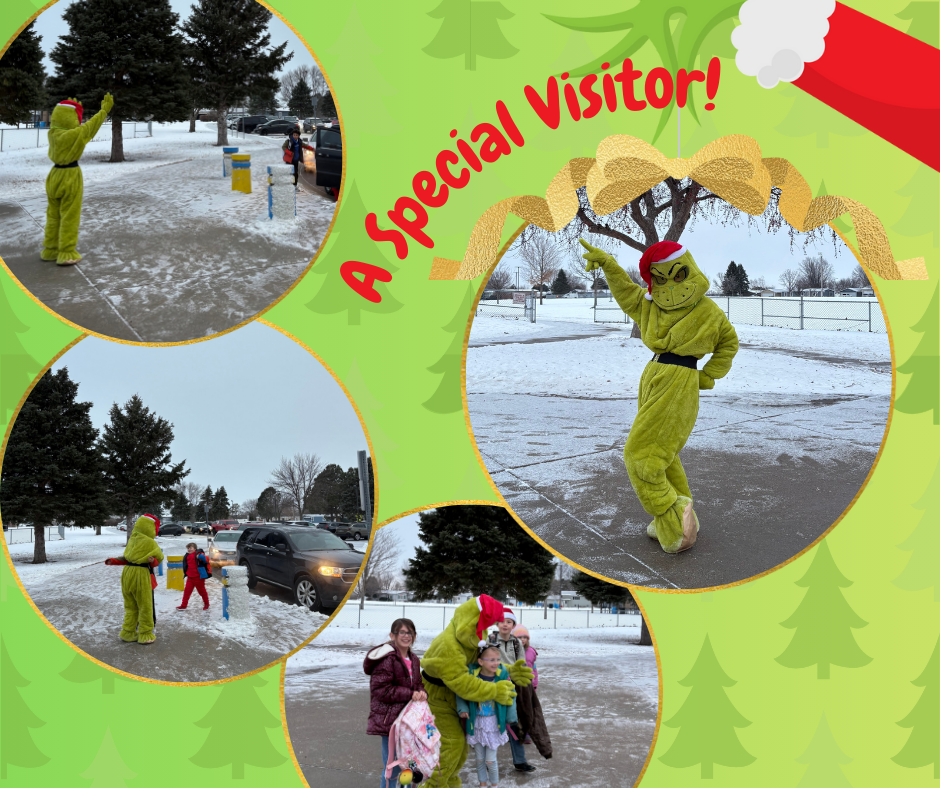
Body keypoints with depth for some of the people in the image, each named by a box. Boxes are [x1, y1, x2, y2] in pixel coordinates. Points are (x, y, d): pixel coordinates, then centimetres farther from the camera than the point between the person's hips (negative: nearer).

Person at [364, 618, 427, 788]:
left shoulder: (414, 660, 13)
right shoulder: (387, 659, -16)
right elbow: (381, 690, -20)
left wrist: (421, 693, -6)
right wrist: (410, 694, -20)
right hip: (389, 720, -8)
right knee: (392, 766, -6)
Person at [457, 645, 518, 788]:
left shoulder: (502, 675, -12)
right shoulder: (472, 674, -13)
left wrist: (510, 718, 2)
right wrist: (463, 709, -12)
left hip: (494, 723, -1)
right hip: (476, 723, 1)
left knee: (490, 760, 1)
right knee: (480, 759, 13)